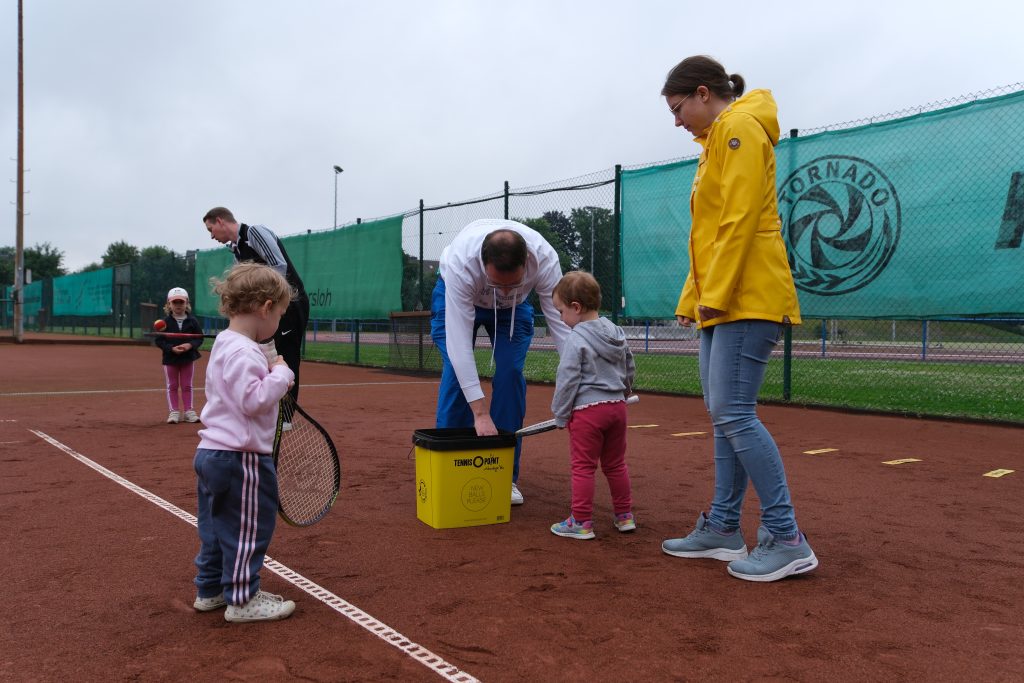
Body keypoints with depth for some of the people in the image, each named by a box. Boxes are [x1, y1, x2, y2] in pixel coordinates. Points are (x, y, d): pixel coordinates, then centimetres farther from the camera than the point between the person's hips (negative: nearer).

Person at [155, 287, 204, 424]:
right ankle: (174, 412, 15)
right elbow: (158, 340, -7)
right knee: (172, 386, 8)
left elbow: (199, 338, -1)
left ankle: (188, 411, 17)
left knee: (187, 386, 9)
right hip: (170, 358, 0)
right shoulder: (165, 321, -6)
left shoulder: (192, 321, -4)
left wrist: (190, 345, -20)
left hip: (188, 358, 1)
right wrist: (171, 348, -21)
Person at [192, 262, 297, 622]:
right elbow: (253, 399, -29)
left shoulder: (225, 345, 13)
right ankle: (241, 599, 13)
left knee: (217, 525, 20)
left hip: (212, 453, 11)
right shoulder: (243, 352, -21)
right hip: (240, 458, -11)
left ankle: (210, 589, 33)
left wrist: (274, 376, 11)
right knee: (247, 528, 3)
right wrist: (280, 374, -16)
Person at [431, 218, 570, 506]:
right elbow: (459, 341, -44)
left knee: (510, 374, -12)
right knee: (456, 373, -14)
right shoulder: (460, 262, -44)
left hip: (513, 307, 2)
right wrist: (480, 412, -46)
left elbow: (561, 322, -33)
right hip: (456, 297, -1)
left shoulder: (545, 259, -38)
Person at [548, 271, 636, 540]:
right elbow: (630, 369, 19)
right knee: (616, 464, 18)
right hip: (617, 406, 7)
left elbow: (566, 381, -13)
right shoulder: (617, 332, 9)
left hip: (588, 409, -7)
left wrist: (560, 416, -4)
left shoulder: (576, 340, -14)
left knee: (583, 467, 2)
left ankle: (581, 522, 8)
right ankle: (624, 515, 26)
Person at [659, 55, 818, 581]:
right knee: (723, 416, 9)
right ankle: (722, 528, 16)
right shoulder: (716, 141, 25)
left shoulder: (740, 127, -5)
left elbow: (740, 218, -16)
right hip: (720, 304, 10)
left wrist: (716, 293, -18)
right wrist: (693, 298, 18)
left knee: (734, 415, -12)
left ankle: (786, 539, -4)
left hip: (747, 300, -10)